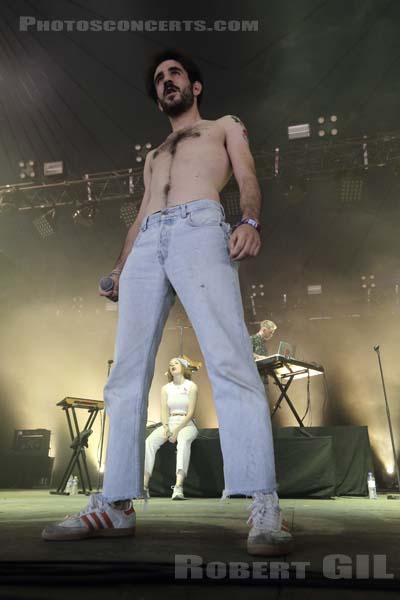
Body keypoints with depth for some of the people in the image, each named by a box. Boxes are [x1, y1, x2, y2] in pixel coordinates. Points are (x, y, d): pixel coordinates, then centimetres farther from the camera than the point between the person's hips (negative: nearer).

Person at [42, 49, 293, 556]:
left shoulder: (226, 126, 28)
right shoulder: (153, 156, 40)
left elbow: (248, 179, 9)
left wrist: (249, 221, -13)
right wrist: (119, 267, 15)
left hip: (200, 229, -5)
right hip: (147, 244, 6)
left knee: (229, 361, -23)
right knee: (126, 375, -5)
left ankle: (264, 508, -25)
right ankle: (115, 505, -1)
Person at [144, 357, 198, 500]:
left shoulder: (191, 386, 4)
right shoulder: (165, 388, 16)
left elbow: (190, 412, -5)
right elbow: (164, 412, 6)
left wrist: (177, 430, -17)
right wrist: (166, 428, -15)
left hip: (186, 424, -3)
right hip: (169, 423, 4)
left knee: (183, 440, -38)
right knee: (150, 441, -26)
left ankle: (178, 487, -48)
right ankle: (144, 486, -32)